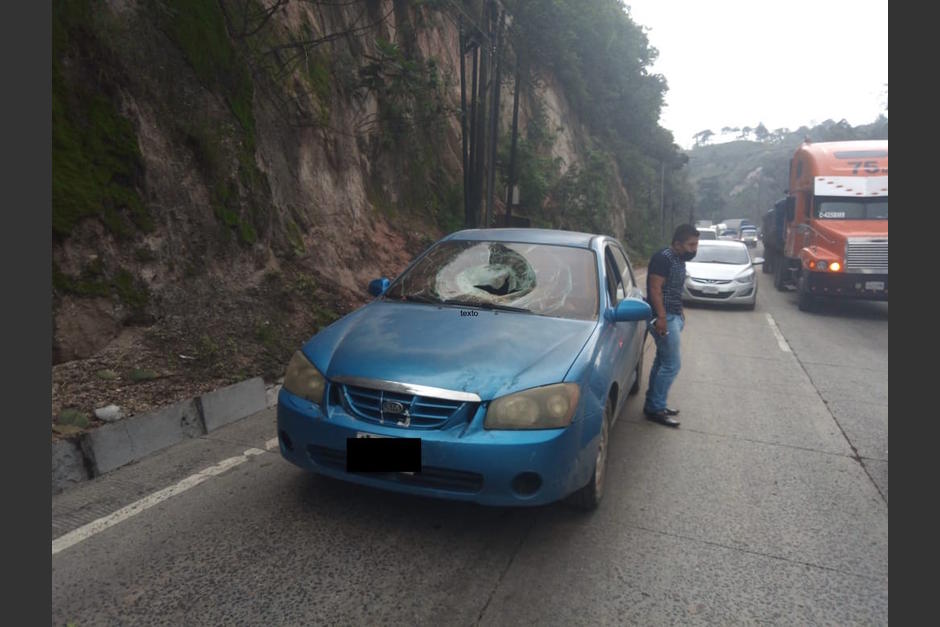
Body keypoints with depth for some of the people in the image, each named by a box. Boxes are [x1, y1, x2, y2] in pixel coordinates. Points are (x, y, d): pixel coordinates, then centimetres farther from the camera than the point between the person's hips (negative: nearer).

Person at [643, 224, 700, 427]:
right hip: (664, 318, -10)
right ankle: (655, 408, 0)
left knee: (662, 362, 13)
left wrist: (680, 313, 25)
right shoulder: (663, 258, -16)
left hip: (673, 316, 10)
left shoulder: (679, 260, 14)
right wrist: (661, 316, -28)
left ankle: (653, 404, 22)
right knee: (671, 365, -8)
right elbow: (655, 289, -22)